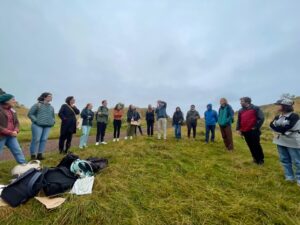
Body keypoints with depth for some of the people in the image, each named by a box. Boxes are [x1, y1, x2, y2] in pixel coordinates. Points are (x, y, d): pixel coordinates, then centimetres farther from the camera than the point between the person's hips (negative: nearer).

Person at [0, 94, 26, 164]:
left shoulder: (12, 111, 7)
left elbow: (16, 122, 12)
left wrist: (15, 131, -5)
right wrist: (10, 132, -17)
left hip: (11, 136, 6)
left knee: (18, 151, 7)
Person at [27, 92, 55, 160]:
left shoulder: (51, 107, 15)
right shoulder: (37, 105, 0)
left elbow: (53, 116, 27)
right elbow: (30, 114, -1)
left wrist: (53, 121, 11)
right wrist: (35, 120, -9)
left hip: (47, 126, 5)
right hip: (38, 125, -5)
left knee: (44, 140, 4)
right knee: (36, 140, -2)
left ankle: (40, 154, 13)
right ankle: (33, 155, 10)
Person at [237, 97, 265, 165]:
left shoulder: (255, 108, -6)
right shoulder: (241, 111, 10)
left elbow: (261, 118, -9)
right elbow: (239, 121, 14)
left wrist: (256, 127, -13)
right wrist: (238, 129, 6)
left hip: (253, 131, -5)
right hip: (245, 132, 5)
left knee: (256, 145, 2)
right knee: (251, 146, 13)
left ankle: (261, 159, 20)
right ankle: (255, 158, 28)